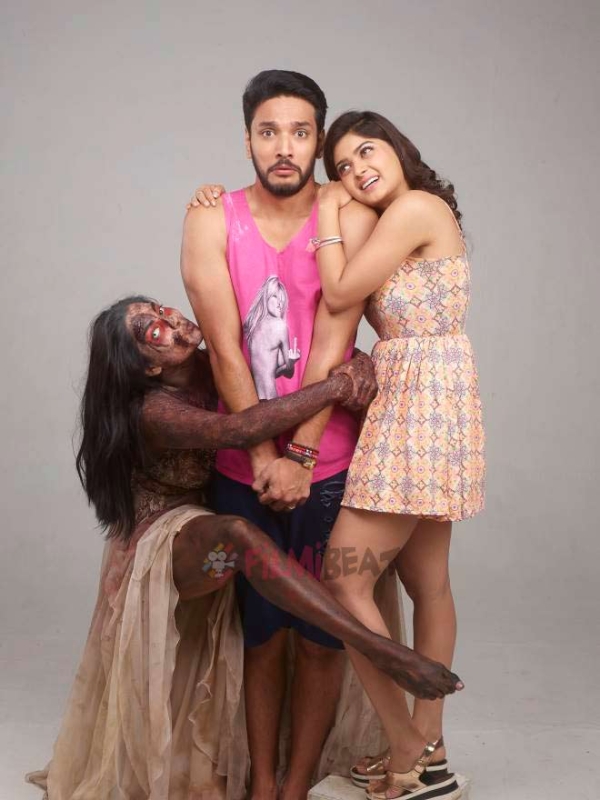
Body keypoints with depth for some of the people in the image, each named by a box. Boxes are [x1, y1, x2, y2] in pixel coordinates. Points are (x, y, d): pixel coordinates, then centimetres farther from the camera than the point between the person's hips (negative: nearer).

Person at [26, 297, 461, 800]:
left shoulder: (220, 366, -6)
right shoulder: (153, 411, -24)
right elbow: (240, 431, -43)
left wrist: (357, 366, -25)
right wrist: (336, 388, -38)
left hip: (211, 530, 8)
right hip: (159, 546, -8)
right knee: (240, 536, -38)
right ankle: (380, 650, -42)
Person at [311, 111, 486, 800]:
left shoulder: (416, 207, -11)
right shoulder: (398, 221, 18)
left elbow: (339, 294, -12)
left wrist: (329, 213, -1)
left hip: (421, 402, -10)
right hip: (417, 404, 10)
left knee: (343, 578, -8)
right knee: (426, 580, 13)